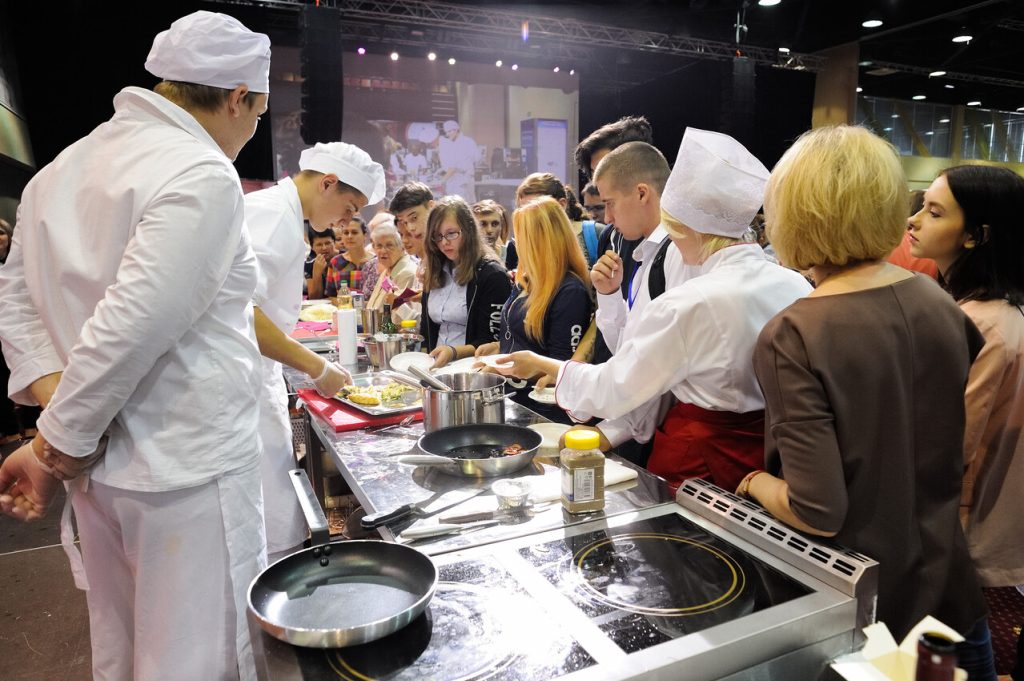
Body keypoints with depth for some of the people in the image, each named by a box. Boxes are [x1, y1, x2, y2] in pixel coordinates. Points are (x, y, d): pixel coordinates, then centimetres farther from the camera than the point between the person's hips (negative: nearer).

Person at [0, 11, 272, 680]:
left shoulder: (62, 167, 9)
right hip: (186, 469, -8)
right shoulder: (203, 178, -17)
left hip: (99, 468, 8)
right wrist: (57, 446, -11)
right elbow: (131, 328, -23)